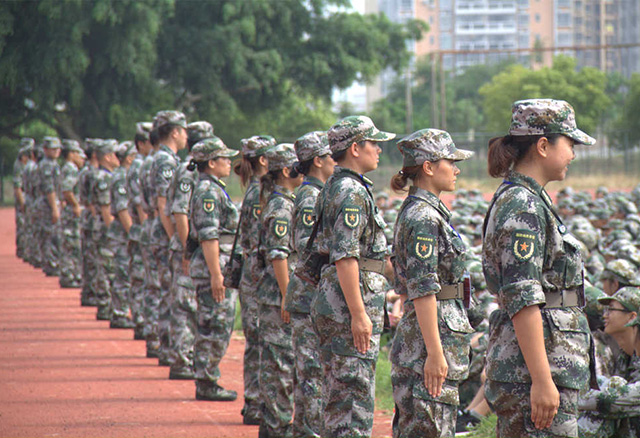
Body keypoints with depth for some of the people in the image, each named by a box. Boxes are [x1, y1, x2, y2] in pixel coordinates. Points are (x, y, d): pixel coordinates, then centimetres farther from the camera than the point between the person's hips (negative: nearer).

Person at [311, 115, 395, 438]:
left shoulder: (335, 187, 16)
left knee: (338, 392, 14)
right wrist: (359, 314, -24)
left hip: (330, 302, 10)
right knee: (354, 391, -8)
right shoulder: (351, 193, -16)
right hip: (349, 302, -10)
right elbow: (345, 258, -22)